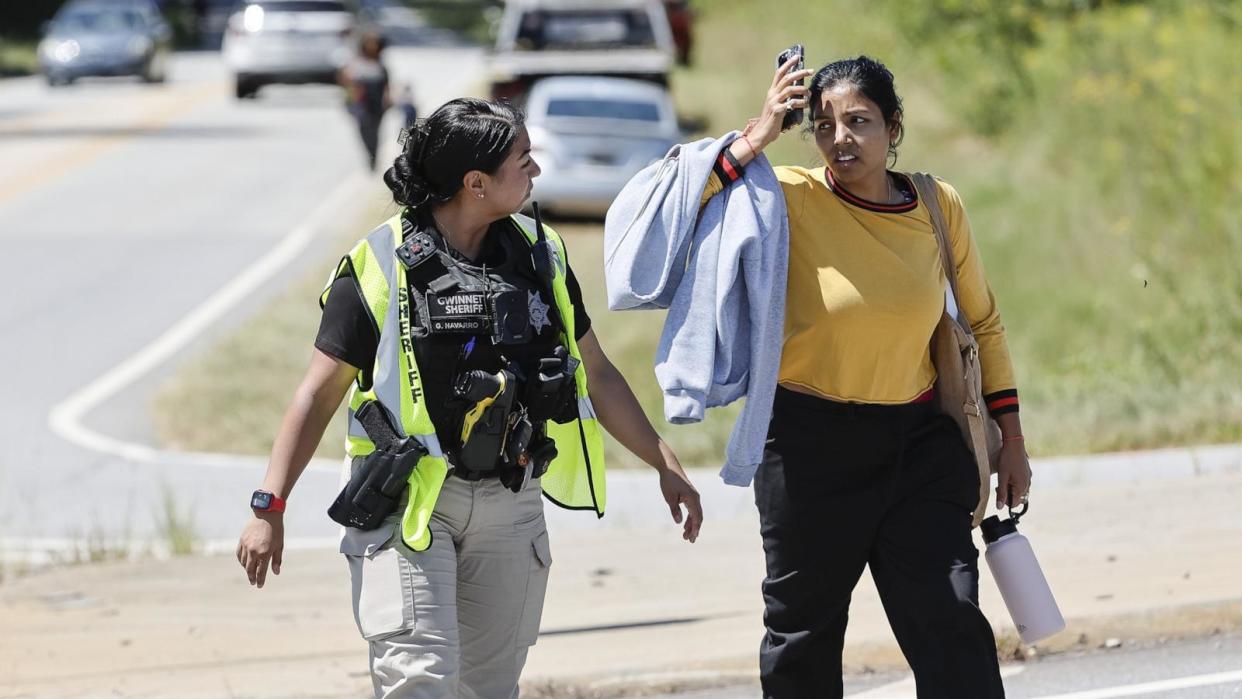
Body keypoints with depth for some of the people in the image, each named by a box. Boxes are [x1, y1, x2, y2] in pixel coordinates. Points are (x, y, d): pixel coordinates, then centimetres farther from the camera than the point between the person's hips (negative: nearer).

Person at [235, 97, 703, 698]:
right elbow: (321, 391, -5)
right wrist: (269, 507, -10)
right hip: (407, 505, -5)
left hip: (510, 507, 5)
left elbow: (596, 374, 17)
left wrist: (667, 466, 16)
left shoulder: (539, 255, 8)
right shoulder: (380, 265, -8)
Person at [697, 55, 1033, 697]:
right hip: (810, 444, -2)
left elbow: (981, 321, 12)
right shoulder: (793, 200, -9)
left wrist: (1011, 440, 11)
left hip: (916, 440, 2)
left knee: (953, 627, -6)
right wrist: (756, 138, -23)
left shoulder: (938, 207, 0)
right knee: (803, 632, 10)